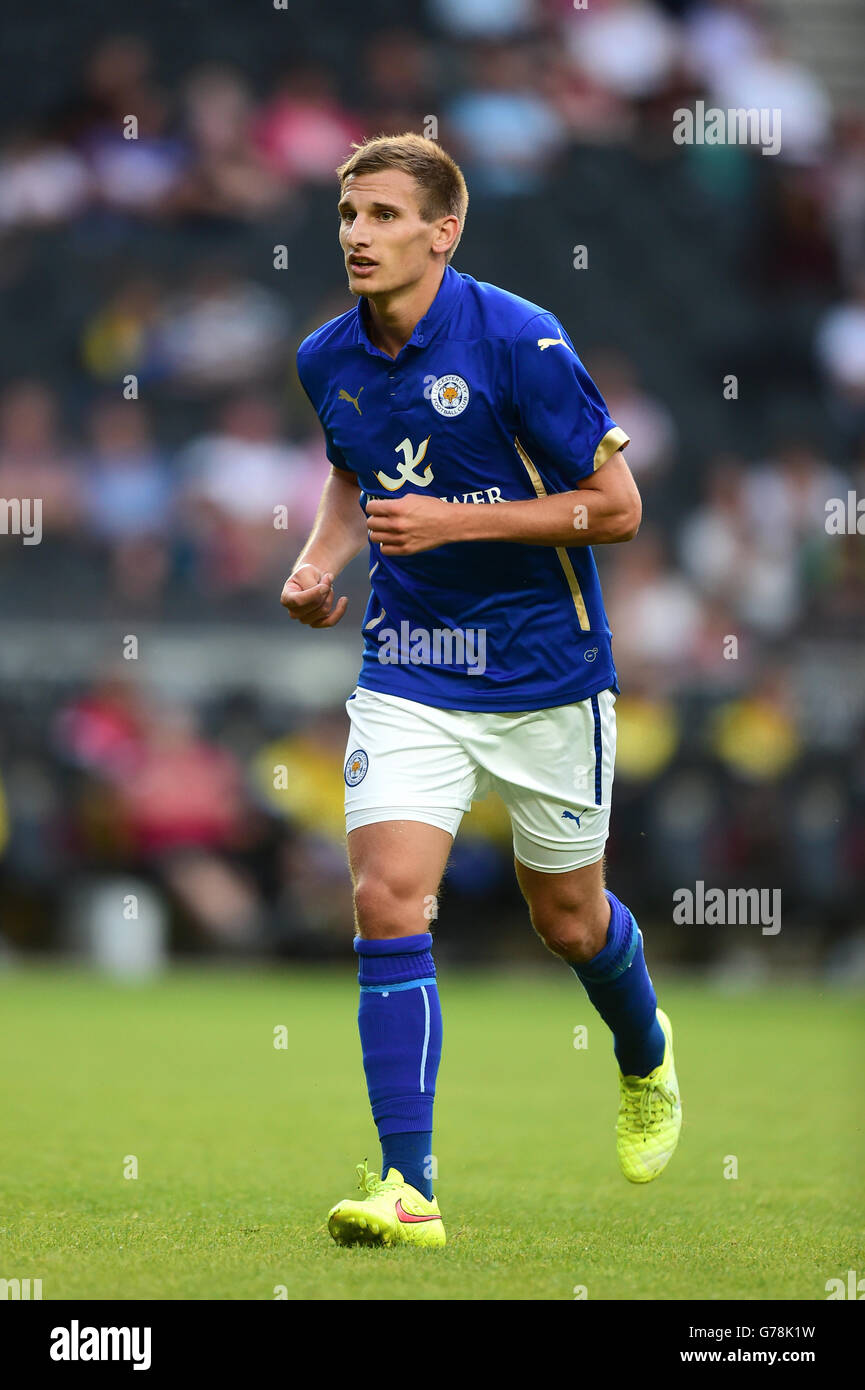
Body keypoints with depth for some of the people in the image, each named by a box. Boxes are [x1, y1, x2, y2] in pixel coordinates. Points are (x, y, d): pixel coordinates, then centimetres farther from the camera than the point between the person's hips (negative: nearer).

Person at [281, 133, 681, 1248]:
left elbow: (617, 506, -14)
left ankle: (645, 1060, 47)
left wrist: (457, 520, -22)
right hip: (408, 675, 3)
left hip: (547, 674, -3)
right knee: (388, 904, -15)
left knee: (568, 920, 12)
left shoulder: (518, 342, -18)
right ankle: (406, 1186, -14)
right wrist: (320, 558, 1)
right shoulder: (328, 360, 0)